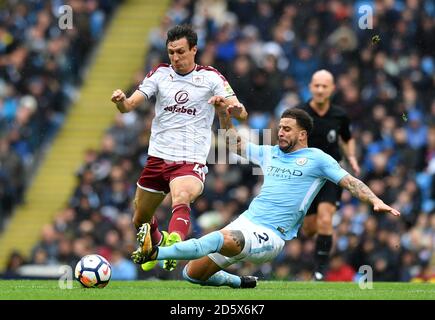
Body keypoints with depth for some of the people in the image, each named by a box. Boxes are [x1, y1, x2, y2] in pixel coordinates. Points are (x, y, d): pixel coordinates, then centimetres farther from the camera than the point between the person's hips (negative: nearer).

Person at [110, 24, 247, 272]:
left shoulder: (210, 77, -1)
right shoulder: (160, 74, 6)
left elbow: (241, 113, -6)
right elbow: (129, 105, 0)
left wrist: (227, 104, -30)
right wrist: (121, 100, -25)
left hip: (191, 160, -4)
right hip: (158, 156, 4)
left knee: (181, 199, -36)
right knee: (140, 220, 15)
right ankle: (157, 243, 47)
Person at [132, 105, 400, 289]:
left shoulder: (316, 159, 2)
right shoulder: (270, 153, 19)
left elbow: (351, 182, -3)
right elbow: (236, 143, 31)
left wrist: (376, 201, -18)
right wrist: (222, 113, 19)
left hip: (270, 236, -7)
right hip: (245, 223, 7)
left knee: (224, 239, -38)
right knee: (192, 273, 0)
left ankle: (156, 252, -50)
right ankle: (240, 282, 26)